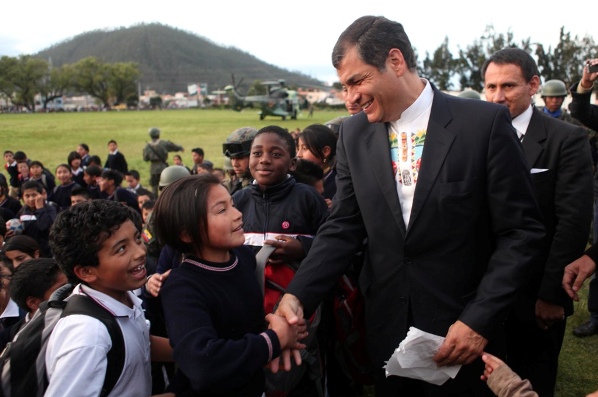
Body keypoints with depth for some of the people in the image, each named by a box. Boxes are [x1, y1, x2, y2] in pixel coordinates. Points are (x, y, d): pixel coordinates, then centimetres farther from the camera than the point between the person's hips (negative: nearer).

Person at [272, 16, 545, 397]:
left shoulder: (485, 122, -12)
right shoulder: (354, 133, 0)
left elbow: (521, 231, -9)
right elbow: (342, 229, 1)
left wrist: (480, 320, -15)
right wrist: (298, 296, -14)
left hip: (462, 329, -3)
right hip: (386, 326, 4)